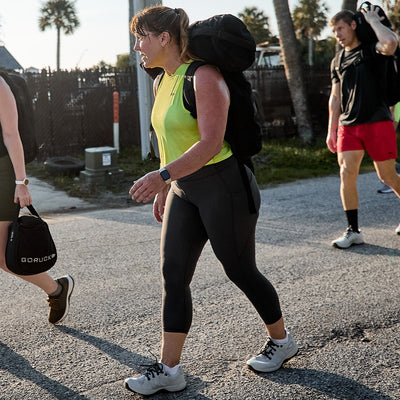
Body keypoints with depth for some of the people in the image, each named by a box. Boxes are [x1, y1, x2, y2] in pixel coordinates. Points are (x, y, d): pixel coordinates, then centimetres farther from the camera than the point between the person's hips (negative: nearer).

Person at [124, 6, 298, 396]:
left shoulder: (205, 77, -17)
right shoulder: (163, 82, 10)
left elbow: (210, 143, -26)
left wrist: (161, 176, -34)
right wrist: (164, 189, 21)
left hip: (223, 186, -8)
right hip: (184, 190, 8)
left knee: (241, 272, 6)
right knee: (173, 275, 3)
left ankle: (281, 340, 31)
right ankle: (169, 369, 11)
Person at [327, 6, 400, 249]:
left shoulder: (372, 51, 0)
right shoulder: (337, 62, 18)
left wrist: (373, 20, -9)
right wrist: (331, 130, 16)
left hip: (377, 122, -4)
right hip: (348, 126, 5)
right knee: (347, 174, -8)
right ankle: (353, 231, -1)